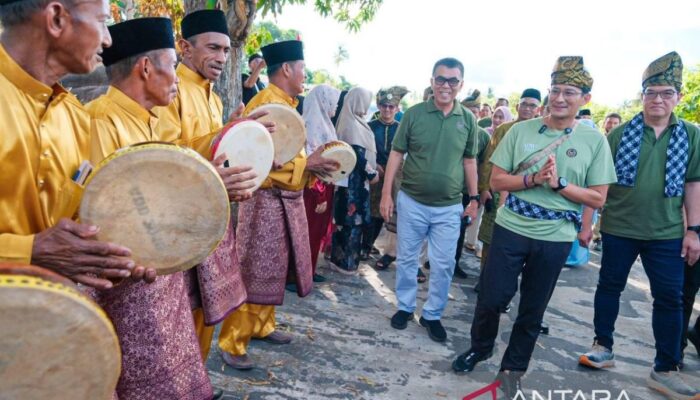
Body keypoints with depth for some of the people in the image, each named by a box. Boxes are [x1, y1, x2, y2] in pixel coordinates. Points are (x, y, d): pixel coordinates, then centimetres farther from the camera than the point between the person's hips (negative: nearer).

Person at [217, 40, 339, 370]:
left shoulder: (286, 105, 15)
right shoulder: (264, 104, -15)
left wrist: (315, 162, 5)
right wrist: (307, 163, -20)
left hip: (289, 199, 10)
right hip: (267, 199, -10)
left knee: (275, 269, 17)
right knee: (256, 272, -3)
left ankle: (262, 325, 33)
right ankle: (231, 342, 10)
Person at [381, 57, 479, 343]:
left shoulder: (468, 120, 1)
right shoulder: (414, 113, -5)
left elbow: (469, 161, 10)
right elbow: (396, 154, -2)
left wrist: (474, 197, 8)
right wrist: (386, 194, -6)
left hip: (449, 207, 1)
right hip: (411, 202, -1)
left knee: (443, 265, 7)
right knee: (407, 259, 12)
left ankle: (432, 314, 26)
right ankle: (405, 307, 31)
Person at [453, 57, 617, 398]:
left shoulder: (595, 141, -2)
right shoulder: (520, 130, -2)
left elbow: (598, 198, -3)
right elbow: (496, 180, -2)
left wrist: (558, 183, -18)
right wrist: (533, 179, -18)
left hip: (556, 238, 1)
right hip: (511, 229, 0)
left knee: (533, 309, 13)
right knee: (491, 297, 6)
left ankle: (513, 368, 33)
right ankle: (479, 348, 34)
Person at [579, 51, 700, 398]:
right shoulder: (620, 133, -2)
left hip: (667, 233, 1)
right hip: (618, 228, -1)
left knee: (669, 298, 6)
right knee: (609, 287, 10)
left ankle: (665, 370, 19)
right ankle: (603, 347, 28)